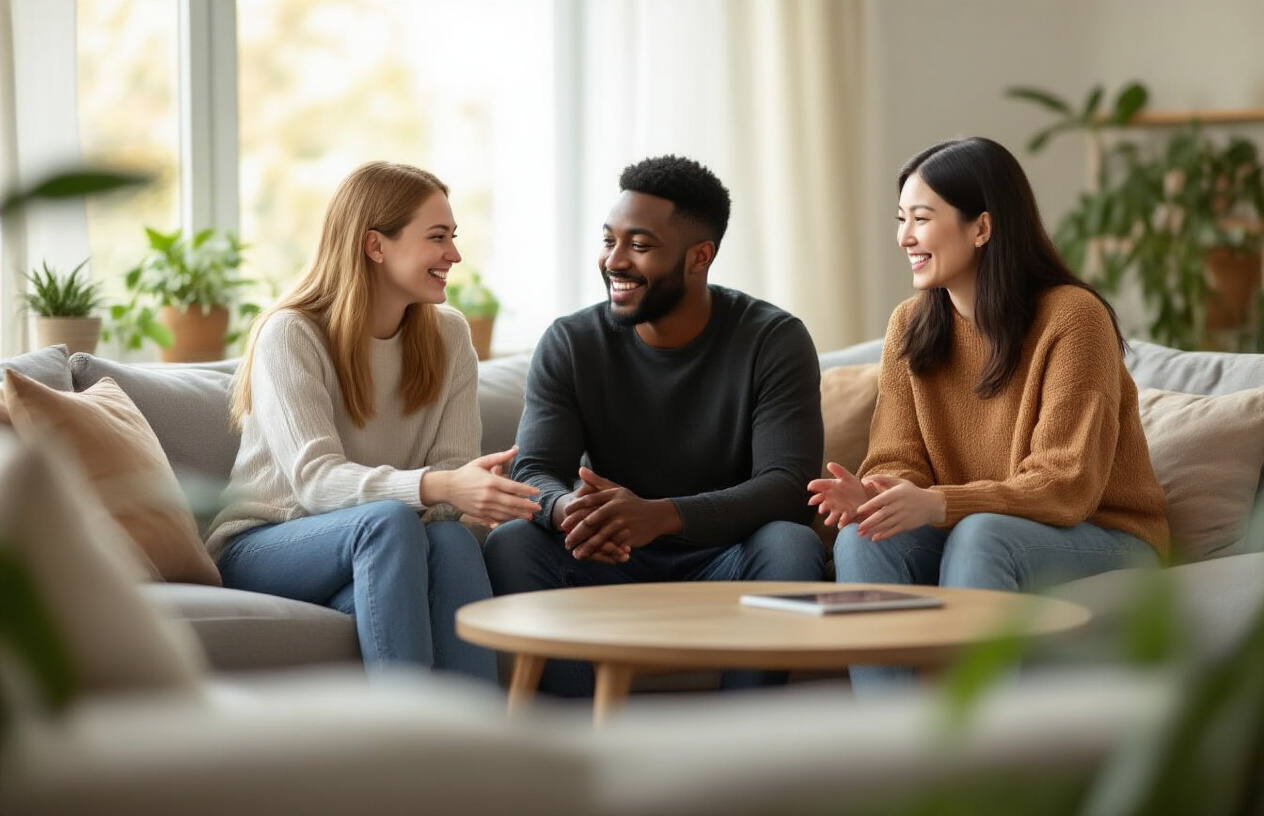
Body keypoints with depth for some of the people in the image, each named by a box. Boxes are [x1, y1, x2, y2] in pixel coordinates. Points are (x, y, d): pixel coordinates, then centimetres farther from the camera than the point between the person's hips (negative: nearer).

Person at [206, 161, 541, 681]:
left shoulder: (448, 335, 4)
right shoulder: (290, 335, -12)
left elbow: (453, 467, -5)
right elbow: (314, 478, -25)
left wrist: (476, 493, -32)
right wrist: (438, 487, -42)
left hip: (377, 556, 4)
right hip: (264, 548, -4)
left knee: (451, 539, -31)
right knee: (389, 519, -35)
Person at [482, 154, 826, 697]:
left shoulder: (774, 340, -8)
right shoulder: (570, 344, 0)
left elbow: (788, 484, -19)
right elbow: (534, 472, -8)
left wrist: (659, 515, -36)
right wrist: (568, 508, -37)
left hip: (724, 562, -2)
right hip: (610, 565, 2)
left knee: (791, 546, -33)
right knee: (509, 544, -25)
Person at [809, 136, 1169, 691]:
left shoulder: (1073, 317, -16)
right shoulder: (910, 327, 3)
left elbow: (1066, 487, -21)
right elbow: (898, 461, 0)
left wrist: (935, 504, -35)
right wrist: (872, 495, -26)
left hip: (1100, 538, -5)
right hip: (963, 535, 5)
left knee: (979, 535, -35)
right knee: (862, 540, -24)